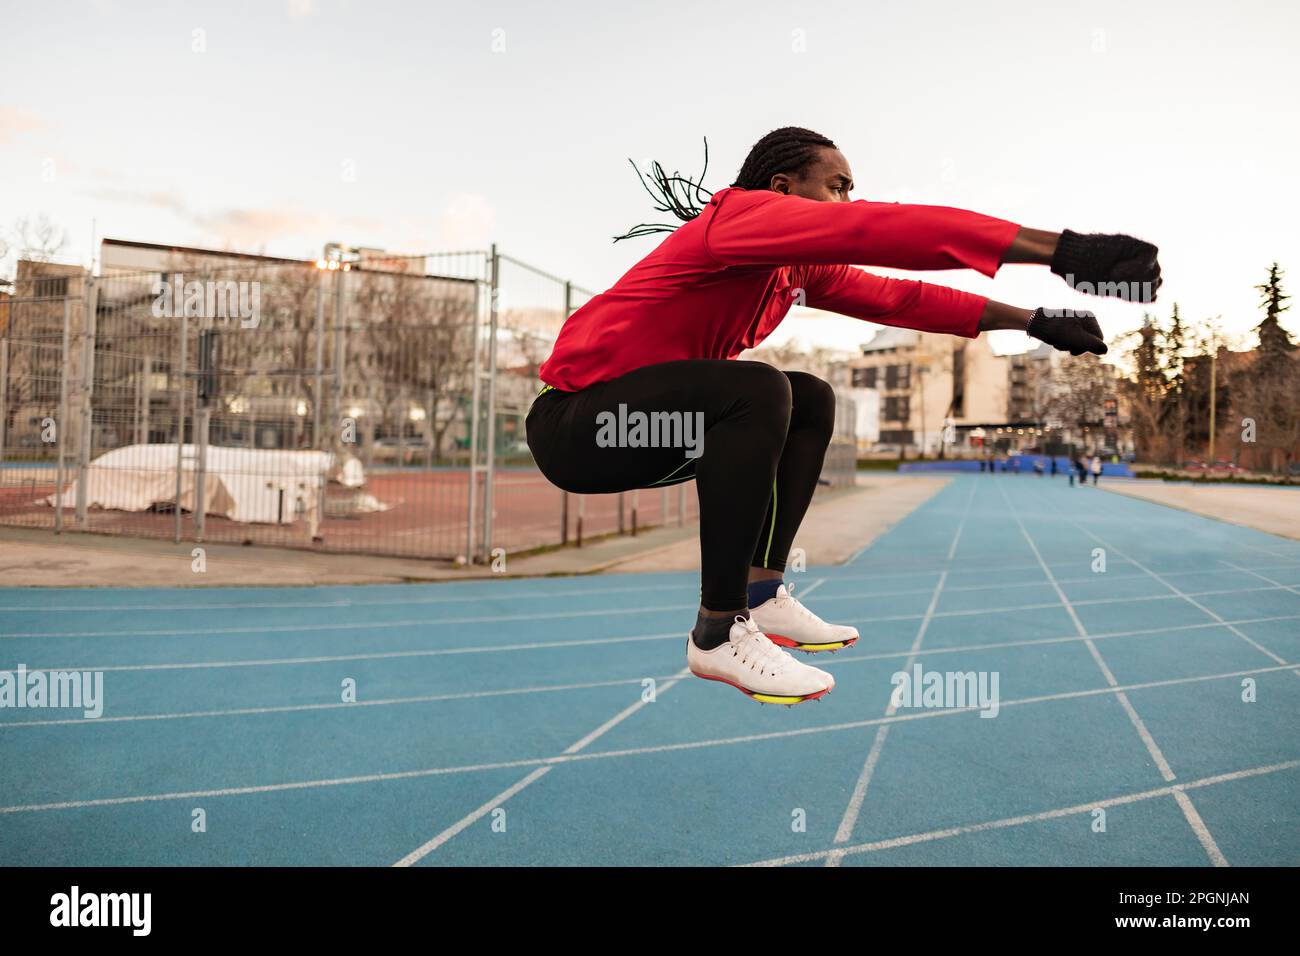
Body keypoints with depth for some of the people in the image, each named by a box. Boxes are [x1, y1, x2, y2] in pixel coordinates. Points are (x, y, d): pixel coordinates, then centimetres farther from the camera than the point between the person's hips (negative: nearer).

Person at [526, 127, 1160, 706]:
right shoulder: (740, 213, -17)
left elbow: (894, 297, 8)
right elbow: (876, 230, -31)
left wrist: (1031, 320, 3)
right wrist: (1060, 250, -36)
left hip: (641, 417, 10)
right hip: (572, 424, -10)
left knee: (812, 401, 10)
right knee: (759, 392, -30)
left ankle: (761, 594, 6)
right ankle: (719, 633, -20)